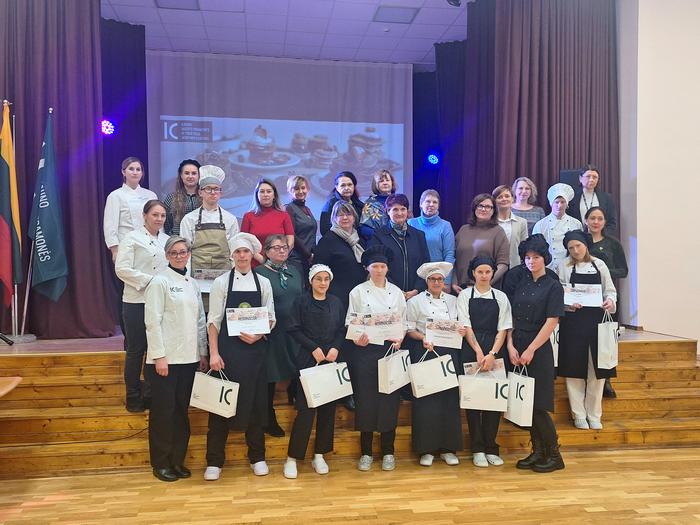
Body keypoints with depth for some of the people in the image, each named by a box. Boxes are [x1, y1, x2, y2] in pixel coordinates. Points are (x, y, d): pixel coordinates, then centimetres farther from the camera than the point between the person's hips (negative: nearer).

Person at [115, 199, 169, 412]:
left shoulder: (166, 240, 13)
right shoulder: (132, 238, -2)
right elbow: (122, 269, -11)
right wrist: (149, 280, -15)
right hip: (137, 301, -5)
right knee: (136, 349, 3)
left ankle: (151, 394, 20)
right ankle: (133, 397, 15)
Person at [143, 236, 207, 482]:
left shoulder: (192, 283, 13)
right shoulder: (160, 281, -5)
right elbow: (153, 321, -11)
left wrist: (203, 353, 11)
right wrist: (159, 356, -15)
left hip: (189, 358, 6)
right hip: (165, 358, -6)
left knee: (181, 410, 11)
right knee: (163, 411, 3)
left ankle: (177, 460, 22)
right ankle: (160, 464, 16)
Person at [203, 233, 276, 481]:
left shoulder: (263, 283, 5)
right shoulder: (221, 282, 0)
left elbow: (271, 319, 8)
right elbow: (214, 320, -2)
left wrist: (257, 336, -10)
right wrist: (214, 353, -10)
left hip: (254, 348, 2)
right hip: (227, 349, -2)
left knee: (256, 402, 8)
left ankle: (257, 457, 22)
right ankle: (214, 461, 14)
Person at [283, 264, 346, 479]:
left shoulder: (336, 302, 11)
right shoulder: (301, 302, 0)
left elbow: (342, 329, 10)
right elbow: (294, 330, -5)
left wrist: (335, 348, -7)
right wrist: (314, 348, -12)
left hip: (332, 360, 4)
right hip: (309, 360, -4)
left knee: (328, 408, 6)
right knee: (306, 409, -6)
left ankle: (319, 456, 19)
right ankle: (292, 458, 6)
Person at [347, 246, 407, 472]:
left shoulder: (396, 292, 8)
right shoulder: (358, 292, 4)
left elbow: (403, 322, 8)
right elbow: (350, 322, 2)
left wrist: (399, 340, -10)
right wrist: (357, 340, -16)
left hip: (390, 350, 1)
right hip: (365, 350, -1)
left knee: (389, 398, 3)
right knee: (365, 398, 1)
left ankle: (388, 451, 17)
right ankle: (366, 452, 15)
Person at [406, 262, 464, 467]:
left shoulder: (453, 301, 13)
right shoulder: (415, 302, 3)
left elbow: (460, 325, 16)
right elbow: (409, 330, 0)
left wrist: (463, 331, -6)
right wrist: (423, 338, -18)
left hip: (449, 352, 3)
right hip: (426, 352, -3)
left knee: (449, 399, 3)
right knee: (426, 400, -3)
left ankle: (447, 447, 15)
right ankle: (426, 449, 8)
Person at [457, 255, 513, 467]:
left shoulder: (501, 297, 8)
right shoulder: (465, 295, 5)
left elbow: (503, 329, 2)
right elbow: (466, 326, -2)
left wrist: (492, 354, -10)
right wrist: (479, 352, -12)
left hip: (494, 352, 1)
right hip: (471, 351, -1)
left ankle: (491, 448, 12)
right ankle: (477, 449, 10)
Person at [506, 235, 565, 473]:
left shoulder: (553, 287, -3)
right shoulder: (520, 285, 12)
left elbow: (551, 322, -10)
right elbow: (511, 318, 8)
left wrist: (530, 350, -14)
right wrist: (510, 346, -5)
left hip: (539, 350, -5)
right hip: (517, 349, 5)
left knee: (537, 405, -5)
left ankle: (554, 455, 9)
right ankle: (537, 451, 19)